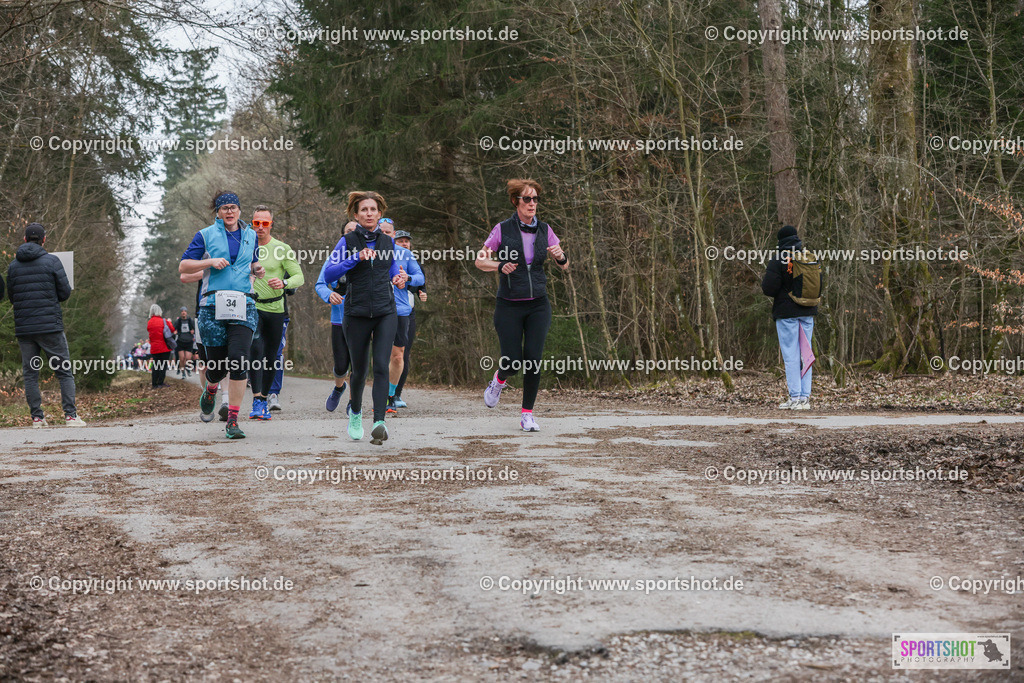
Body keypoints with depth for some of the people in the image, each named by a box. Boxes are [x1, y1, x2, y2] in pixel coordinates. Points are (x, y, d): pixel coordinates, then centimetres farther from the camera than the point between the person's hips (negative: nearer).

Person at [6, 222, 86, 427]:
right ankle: (70, 415, -5)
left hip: (24, 328, 3)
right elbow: (65, 292, -3)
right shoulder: (52, 261, -5)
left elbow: (11, 297, 12)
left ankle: (37, 417, 5)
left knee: (30, 374, 8)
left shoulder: (13, 265, 6)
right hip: (51, 326, -3)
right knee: (64, 372, 3)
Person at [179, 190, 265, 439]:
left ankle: (232, 422, -9)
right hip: (213, 305, -1)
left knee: (238, 361, -14)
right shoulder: (206, 235, 6)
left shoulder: (250, 235, 15)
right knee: (217, 365, 0)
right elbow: (183, 267, 5)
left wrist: (257, 270, 6)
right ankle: (210, 391, 39)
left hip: (243, 306, 1)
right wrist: (211, 262, -10)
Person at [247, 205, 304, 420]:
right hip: (251, 307, -1)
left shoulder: (282, 249, 0)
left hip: (275, 308, 1)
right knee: (255, 348, -21)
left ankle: (264, 399, 24)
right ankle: (257, 401, -23)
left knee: (271, 358, 7)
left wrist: (284, 283, -23)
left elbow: (299, 277, -3)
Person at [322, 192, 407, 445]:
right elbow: (328, 275, -11)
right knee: (360, 369, 10)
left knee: (381, 366, -15)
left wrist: (398, 279, 2)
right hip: (357, 315, -1)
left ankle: (379, 423, -22)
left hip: (385, 312, 1)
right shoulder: (347, 242, -1)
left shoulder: (387, 242, 10)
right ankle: (355, 410, 39)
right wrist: (356, 257, -20)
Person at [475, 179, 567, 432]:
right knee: (512, 361, -5)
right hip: (509, 306, -2)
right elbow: (480, 261, 2)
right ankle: (498, 381, 32)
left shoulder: (544, 230, 4)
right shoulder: (503, 229, -4)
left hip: (538, 306, 2)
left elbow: (565, 266, 10)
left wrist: (560, 256, -13)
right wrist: (499, 266, -18)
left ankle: (527, 414, 6)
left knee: (533, 359, -7)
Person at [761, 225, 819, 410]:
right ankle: (805, 397, 6)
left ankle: (795, 398, -6)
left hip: (787, 313, -5)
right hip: (807, 312, 5)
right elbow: (819, 285, 13)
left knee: (791, 355, -3)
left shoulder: (777, 261, -10)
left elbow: (768, 288, -15)